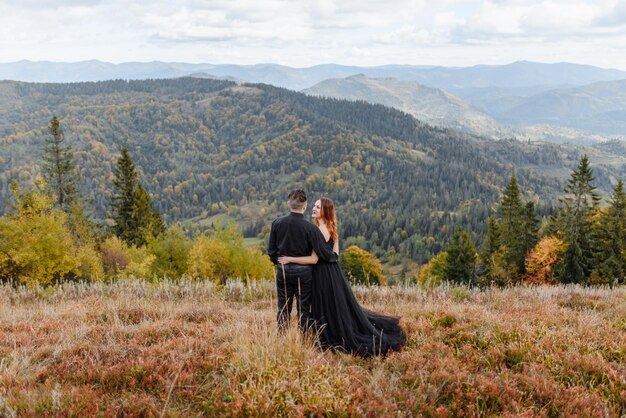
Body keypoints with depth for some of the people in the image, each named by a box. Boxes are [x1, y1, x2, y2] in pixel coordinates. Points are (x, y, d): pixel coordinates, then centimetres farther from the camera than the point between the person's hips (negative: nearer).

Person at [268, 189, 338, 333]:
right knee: (303, 309, 9)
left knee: (283, 309, 13)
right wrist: (334, 256, 10)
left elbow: (271, 250, 3)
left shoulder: (277, 223, -6)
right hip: (303, 273, -2)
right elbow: (324, 252, -11)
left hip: (283, 271, 3)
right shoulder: (310, 228, -16)